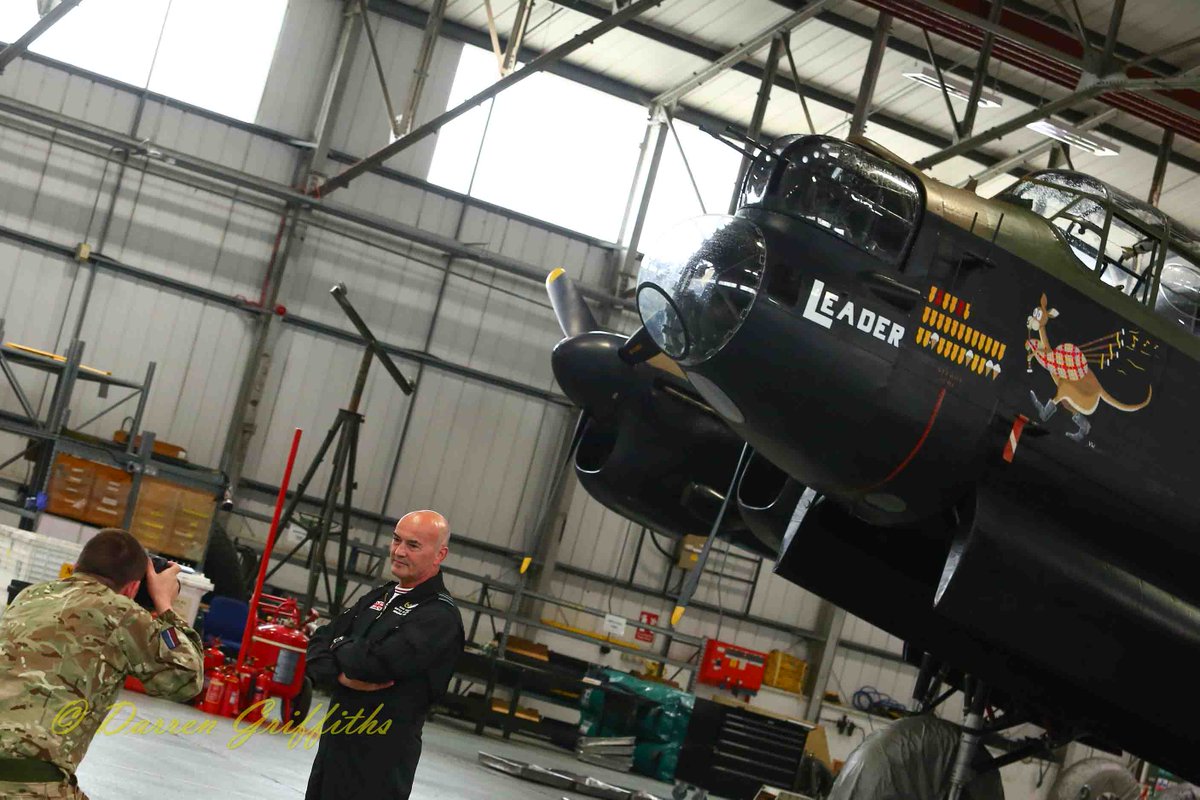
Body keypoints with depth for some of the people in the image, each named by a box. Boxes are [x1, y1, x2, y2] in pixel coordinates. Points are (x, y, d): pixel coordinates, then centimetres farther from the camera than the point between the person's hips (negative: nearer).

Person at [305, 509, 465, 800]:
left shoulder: (440, 616, -15)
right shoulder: (378, 597, 13)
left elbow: (374, 662, -25)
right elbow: (318, 645, 9)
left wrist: (338, 647, -4)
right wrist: (341, 675, -12)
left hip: (381, 758, -8)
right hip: (333, 742, 8)